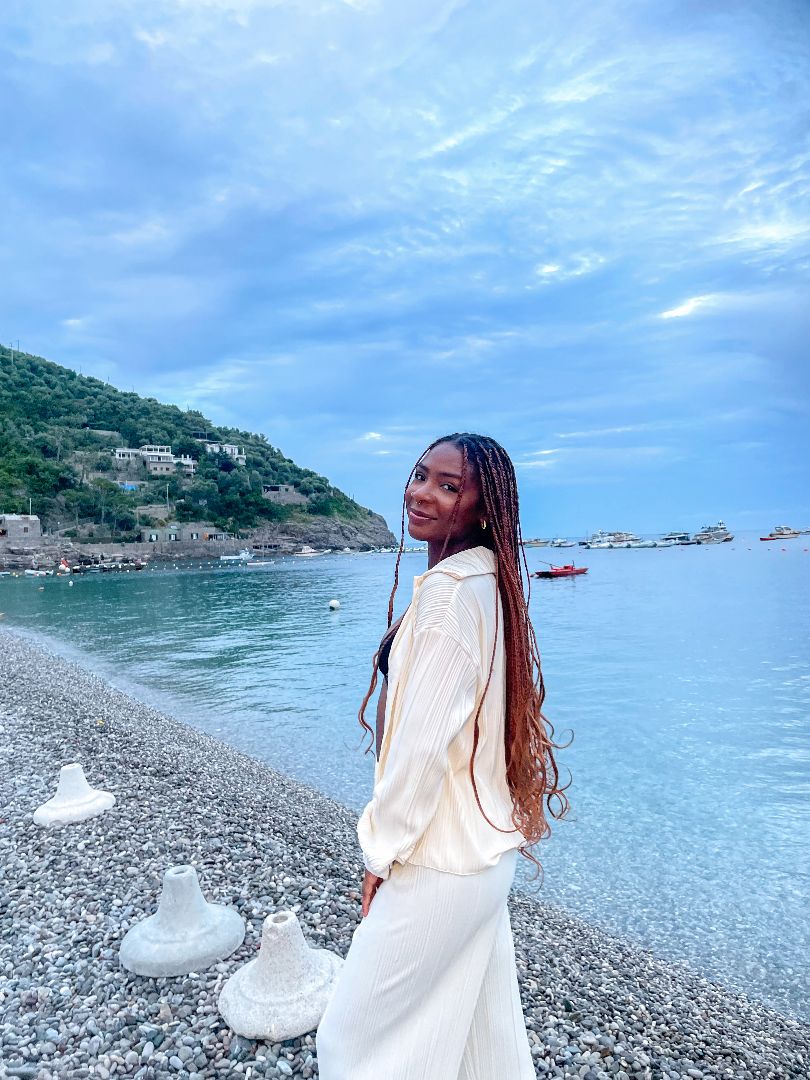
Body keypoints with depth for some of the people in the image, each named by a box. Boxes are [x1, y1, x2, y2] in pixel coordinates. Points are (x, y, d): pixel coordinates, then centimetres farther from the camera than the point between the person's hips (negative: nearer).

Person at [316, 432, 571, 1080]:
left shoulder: (449, 593, -24)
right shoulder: (484, 582, 5)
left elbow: (423, 742, -24)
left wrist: (384, 851, -10)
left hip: (441, 857, -9)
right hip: (486, 844, 9)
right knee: (481, 1026, 25)